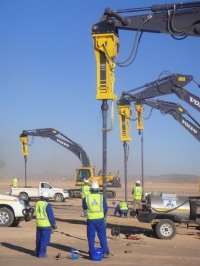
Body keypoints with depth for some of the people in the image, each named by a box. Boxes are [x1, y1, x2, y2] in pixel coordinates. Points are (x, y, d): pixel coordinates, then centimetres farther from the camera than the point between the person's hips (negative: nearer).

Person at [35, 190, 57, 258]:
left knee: (39, 238, 17)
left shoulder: (37, 203, 4)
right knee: (45, 240, 0)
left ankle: (37, 252, 26)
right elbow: (51, 215, -14)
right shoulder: (47, 205, -17)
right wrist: (54, 224, -4)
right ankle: (42, 253, 1)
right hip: (46, 225, -7)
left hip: (38, 224, 7)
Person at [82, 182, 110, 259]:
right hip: (100, 219, 0)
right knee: (102, 236, 8)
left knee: (91, 237, 9)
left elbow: (84, 207, 11)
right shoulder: (102, 197, -4)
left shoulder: (86, 197, -3)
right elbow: (106, 208, 0)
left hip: (91, 219, 0)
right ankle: (105, 252, 7)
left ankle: (91, 253, 12)